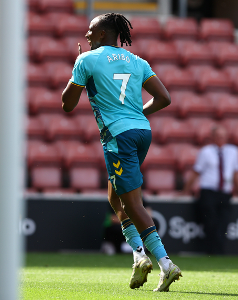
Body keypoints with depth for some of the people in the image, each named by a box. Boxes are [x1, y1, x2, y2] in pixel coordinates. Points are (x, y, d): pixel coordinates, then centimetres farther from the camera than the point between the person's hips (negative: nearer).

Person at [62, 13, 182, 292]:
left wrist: (76, 71, 19)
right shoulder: (136, 61, 14)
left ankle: (165, 263, -18)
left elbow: (67, 104, 6)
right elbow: (164, 98, 8)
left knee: (131, 202, -7)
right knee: (116, 198, 20)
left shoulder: (87, 60, 0)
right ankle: (139, 254, 5)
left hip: (118, 135, -7)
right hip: (142, 131, 7)